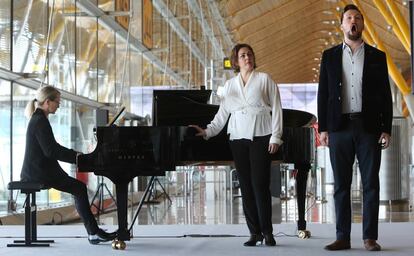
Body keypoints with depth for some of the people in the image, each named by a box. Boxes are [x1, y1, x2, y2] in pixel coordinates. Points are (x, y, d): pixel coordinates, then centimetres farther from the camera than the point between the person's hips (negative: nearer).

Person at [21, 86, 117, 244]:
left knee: (78, 188, 6)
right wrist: (75, 156, -19)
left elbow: (52, 148, 20)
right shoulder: (40, 121, -16)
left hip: (38, 170, 10)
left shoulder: (38, 119, 15)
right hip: (38, 172, -10)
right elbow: (50, 151, -23)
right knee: (79, 188, -11)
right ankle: (94, 232, -9)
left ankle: (93, 231, 3)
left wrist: (74, 154, 11)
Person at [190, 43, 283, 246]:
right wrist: (207, 131, 3)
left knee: (260, 184, -11)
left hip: (261, 138, -3)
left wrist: (275, 137, -4)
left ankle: (267, 232, -3)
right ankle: (255, 232, 7)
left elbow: (276, 109, 3)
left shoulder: (264, 79, 7)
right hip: (238, 139, 4)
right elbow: (222, 114, 15)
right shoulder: (230, 85, 16)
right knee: (246, 186, 1)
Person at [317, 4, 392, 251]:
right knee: (341, 184, 2)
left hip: (369, 127, -1)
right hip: (340, 127, 1)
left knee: (371, 183, 0)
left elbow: (386, 95, 6)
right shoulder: (330, 56, 10)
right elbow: (323, 94, 8)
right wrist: (323, 128, 1)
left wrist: (386, 129, -2)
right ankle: (343, 237, 6)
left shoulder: (377, 56, 8)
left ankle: (370, 237, 4)